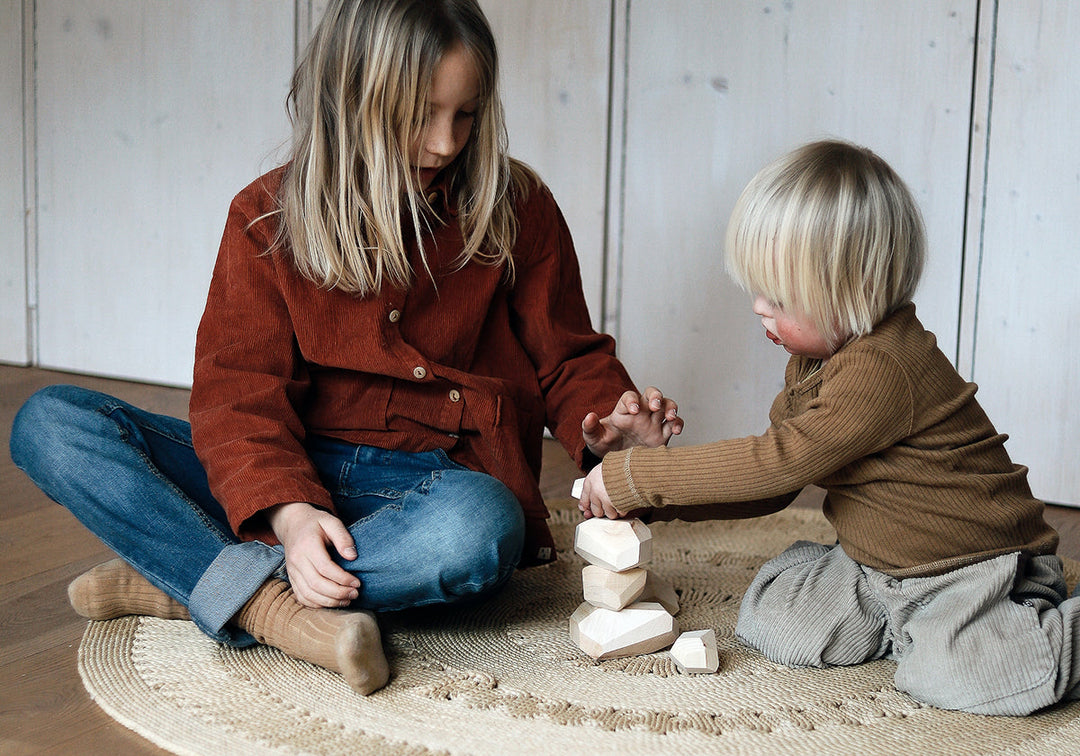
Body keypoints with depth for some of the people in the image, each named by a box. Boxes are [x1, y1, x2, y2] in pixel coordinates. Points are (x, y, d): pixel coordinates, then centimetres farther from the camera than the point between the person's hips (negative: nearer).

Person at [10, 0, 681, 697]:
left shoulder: (517, 208, 3)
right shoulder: (270, 215, 2)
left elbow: (569, 359, 9)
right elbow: (242, 387, -7)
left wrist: (606, 424, -15)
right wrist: (287, 509, -27)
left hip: (438, 480, -1)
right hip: (296, 476, 2)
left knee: (480, 526, -41)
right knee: (50, 423, -16)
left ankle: (183, 579, -27)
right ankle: (271, 606, -32)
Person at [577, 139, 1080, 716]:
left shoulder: (882, 369, -29)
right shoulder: (812, 359, 4)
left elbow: (777, 461, -31)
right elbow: (772, 487, 8)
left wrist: (635, 476, -27)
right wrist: (656, 499, -3)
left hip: (979, 567, -8)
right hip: (876, 567, 8)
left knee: (948, 676, -29)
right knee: (769, 620, -6)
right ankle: (906, 624, 14)